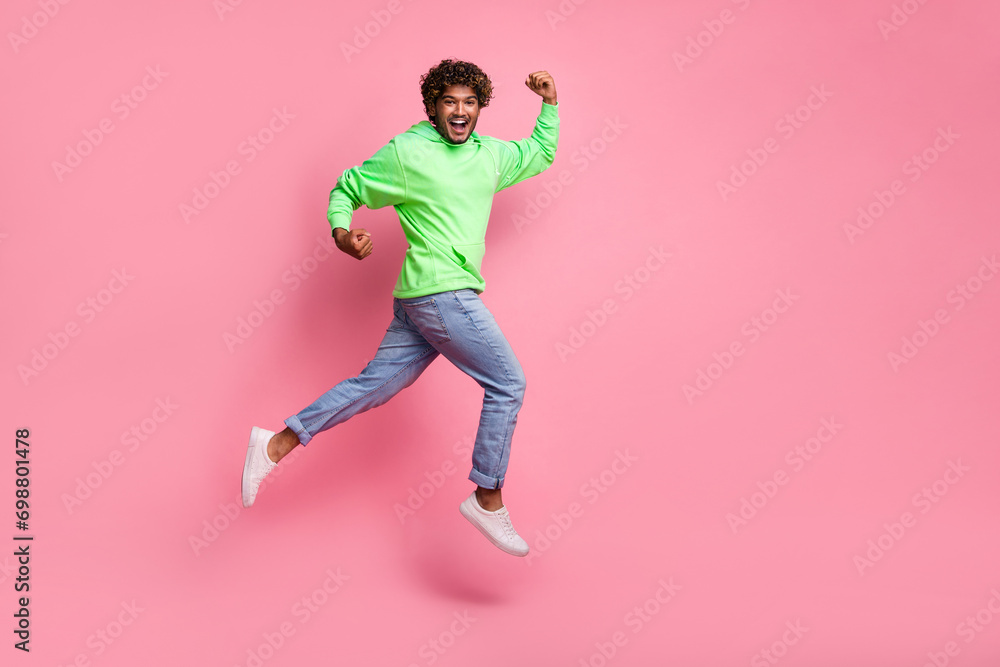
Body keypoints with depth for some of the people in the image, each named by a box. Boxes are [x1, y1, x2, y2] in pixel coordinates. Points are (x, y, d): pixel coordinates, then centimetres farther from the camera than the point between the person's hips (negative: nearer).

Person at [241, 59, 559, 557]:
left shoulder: (491, 155, 15)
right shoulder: (406, 153, -5)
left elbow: (542, 154, 31)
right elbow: (345, 190, 3)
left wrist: (549, 103, 17)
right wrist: (341, 233, -16)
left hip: (437, 299, 8)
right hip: (442, 292, -8)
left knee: (375, 384, 10)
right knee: (508, 383, -6)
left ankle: (277, 444, 17)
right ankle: (488, 500, 6)